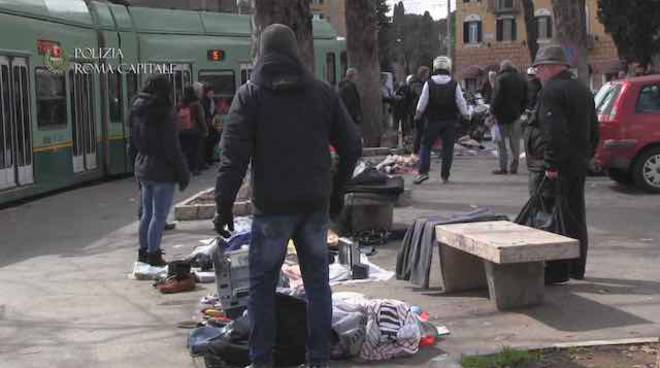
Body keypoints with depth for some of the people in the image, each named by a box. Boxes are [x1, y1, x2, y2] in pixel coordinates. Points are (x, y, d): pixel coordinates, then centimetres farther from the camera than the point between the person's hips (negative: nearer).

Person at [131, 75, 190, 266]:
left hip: (142, 168, 8)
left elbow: (134, 142, 11)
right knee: (159, 215, 0)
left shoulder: (138, 112, 6)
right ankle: (153, 253, 3)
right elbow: (172, 147, -17)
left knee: (147, 212, 18)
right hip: (163, 170, -8)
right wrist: (183, 173, -10)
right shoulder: (165, 113, -17)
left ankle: (144, 250, 28)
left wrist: (138, 167, 17)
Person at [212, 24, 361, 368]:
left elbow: (234, 155, -12)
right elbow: (352, 145, 7)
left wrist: (224, 204, -7)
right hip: (315, 204, 3)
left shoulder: (251, 94, -4)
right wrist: (336, 190, 18)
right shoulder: (323, 91, 6)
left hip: (272, 206, -3)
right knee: (317, 282, 11)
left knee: (262, 284, 7)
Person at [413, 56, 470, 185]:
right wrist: (465, 114, 15)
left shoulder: (429, 83, -4)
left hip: (433, 120, -1)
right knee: (448, 148, 6)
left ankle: (423, 171, -5)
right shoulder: (454, 84, -3)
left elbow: (422, 101, -2)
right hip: (450, 121, 1)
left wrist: (418, 114, 14)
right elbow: (461, 102, 0)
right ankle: (445, 176, 6)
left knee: (426, 145, 7)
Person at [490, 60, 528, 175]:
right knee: (515, 142, 10)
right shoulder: (521, 79, 11)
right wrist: (520, 111, 18)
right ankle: (514, 167, 12)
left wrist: (492, 112, -10)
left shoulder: (501, 79, -10)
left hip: (502, 115, -6)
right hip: (516, 114, 6)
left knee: (501, 142, 0)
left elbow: (496, 98, -16)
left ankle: (503, 167, -3)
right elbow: (525, 99, 14)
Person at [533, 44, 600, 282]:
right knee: (576, 216, 16)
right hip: (580, 163, 9)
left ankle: (557, 271, -2)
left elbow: (554, 133, -23)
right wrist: (587, 156, 21)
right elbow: (594, 130, 19)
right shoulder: (583, 89, 16)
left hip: (560, 166, -9)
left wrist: (550, 164, -21)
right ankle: (576, 268, 25)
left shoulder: (551, 91, -14)